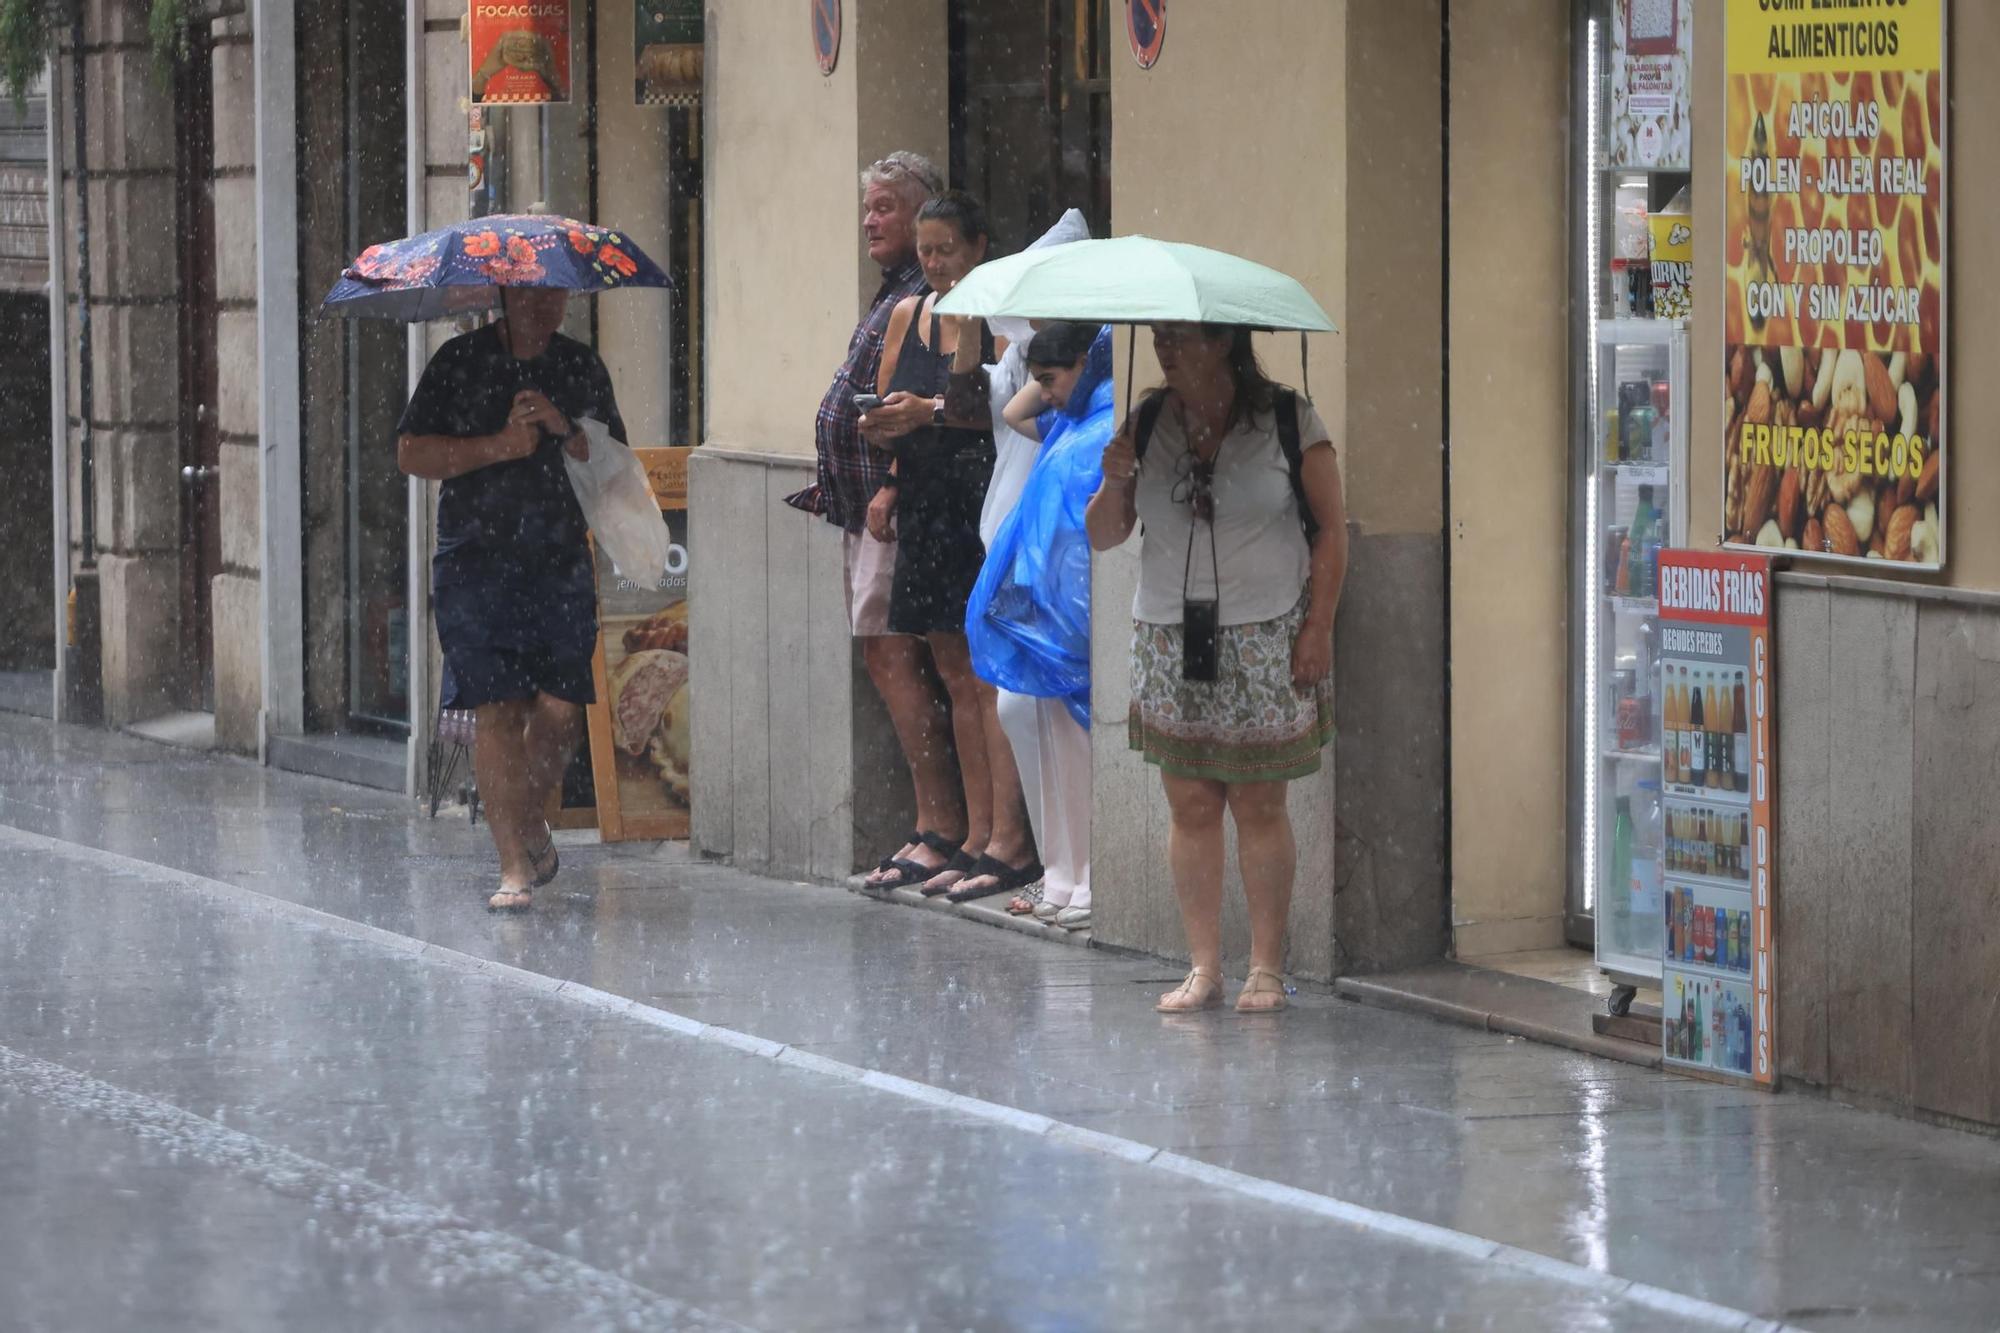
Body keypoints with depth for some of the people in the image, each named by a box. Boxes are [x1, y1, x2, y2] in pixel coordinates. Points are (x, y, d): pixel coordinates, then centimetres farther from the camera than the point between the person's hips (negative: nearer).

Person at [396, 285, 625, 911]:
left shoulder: (582, 368, 12)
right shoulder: (461, 361, 4)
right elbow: (411, 452, -1)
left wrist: (563, 430, -8)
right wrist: (500, 446, -10)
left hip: (561, 561, 3)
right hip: (477, 560, -3)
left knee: (561, 707, -4)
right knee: (497, 708, -10)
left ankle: (531, 822, 23)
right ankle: (515, 865, -7)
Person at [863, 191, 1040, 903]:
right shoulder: (907, 315, 14)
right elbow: (886, 410, 15)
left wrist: (933, 411, -20)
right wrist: (887, 483, -2)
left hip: (989, 505, -7)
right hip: (927, 510, 7)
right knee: (957, 677, 8)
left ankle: (1010, 841, -10)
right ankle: (978, 837, 11)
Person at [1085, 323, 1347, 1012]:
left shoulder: (1288, 420, -2)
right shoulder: (1148, 424, 7)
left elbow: (1331, 528, 0)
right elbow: (1102, 537, 10)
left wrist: (1317, 629, -7)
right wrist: (1116, 483, -11)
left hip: (1265, 640, -3)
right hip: (1168, 639, 3)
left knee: (1258, 804, -2)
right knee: (1190, 805, 2)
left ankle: (1267, 968, 5)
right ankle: (1203, 968, 7)